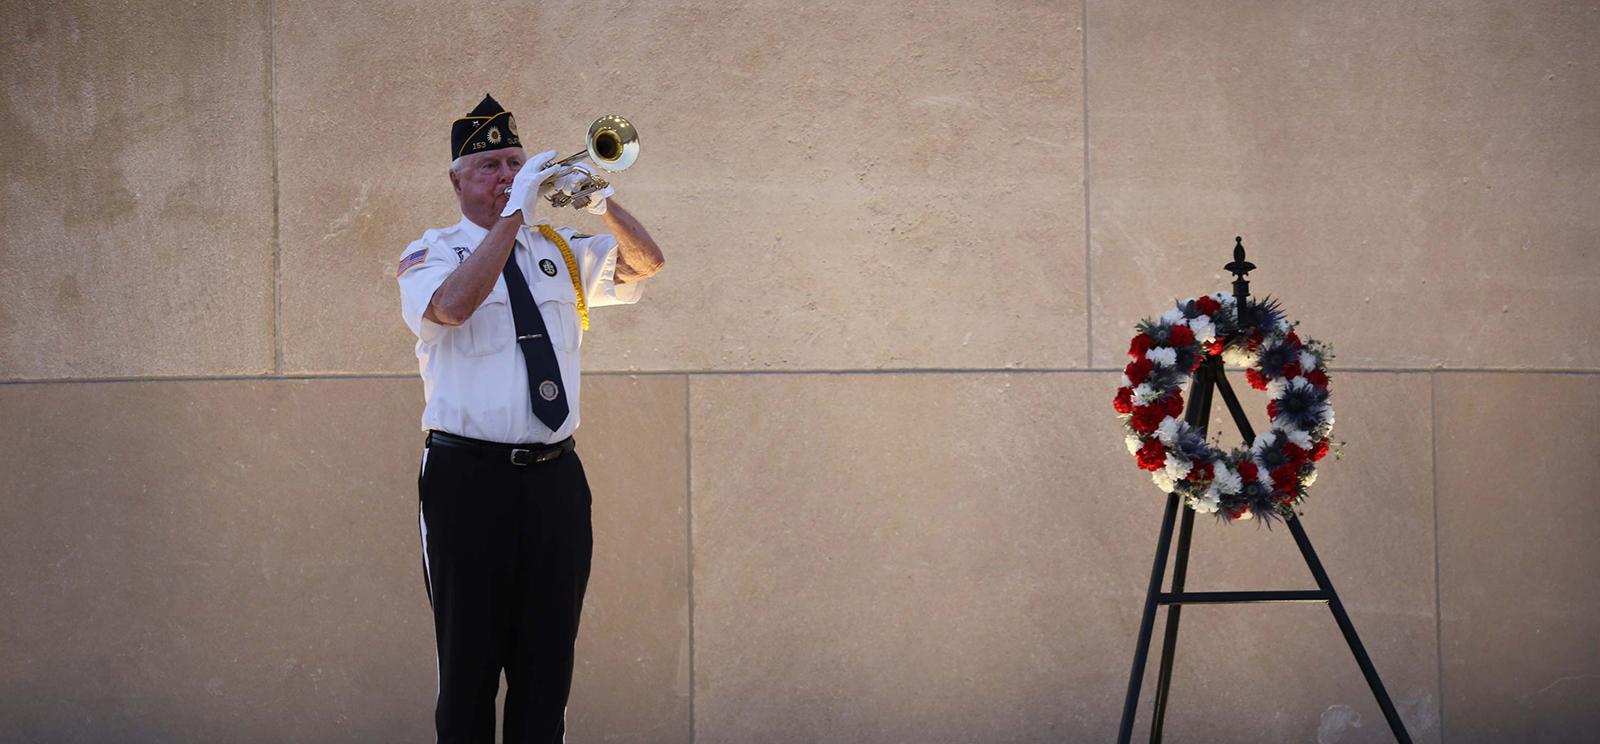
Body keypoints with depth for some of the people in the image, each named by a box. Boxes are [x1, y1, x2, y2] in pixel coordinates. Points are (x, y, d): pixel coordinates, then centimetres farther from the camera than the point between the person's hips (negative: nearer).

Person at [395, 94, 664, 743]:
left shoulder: (559, 253, 17)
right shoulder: (431, 255, 1)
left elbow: (644, 262, 8)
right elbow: (453, 305, -20)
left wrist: (602, 202, -10)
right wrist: (514, 216, -21)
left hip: (555, 477, 5)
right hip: (469, 478, -5)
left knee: (549, 660, 6)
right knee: (470, 661, -3)